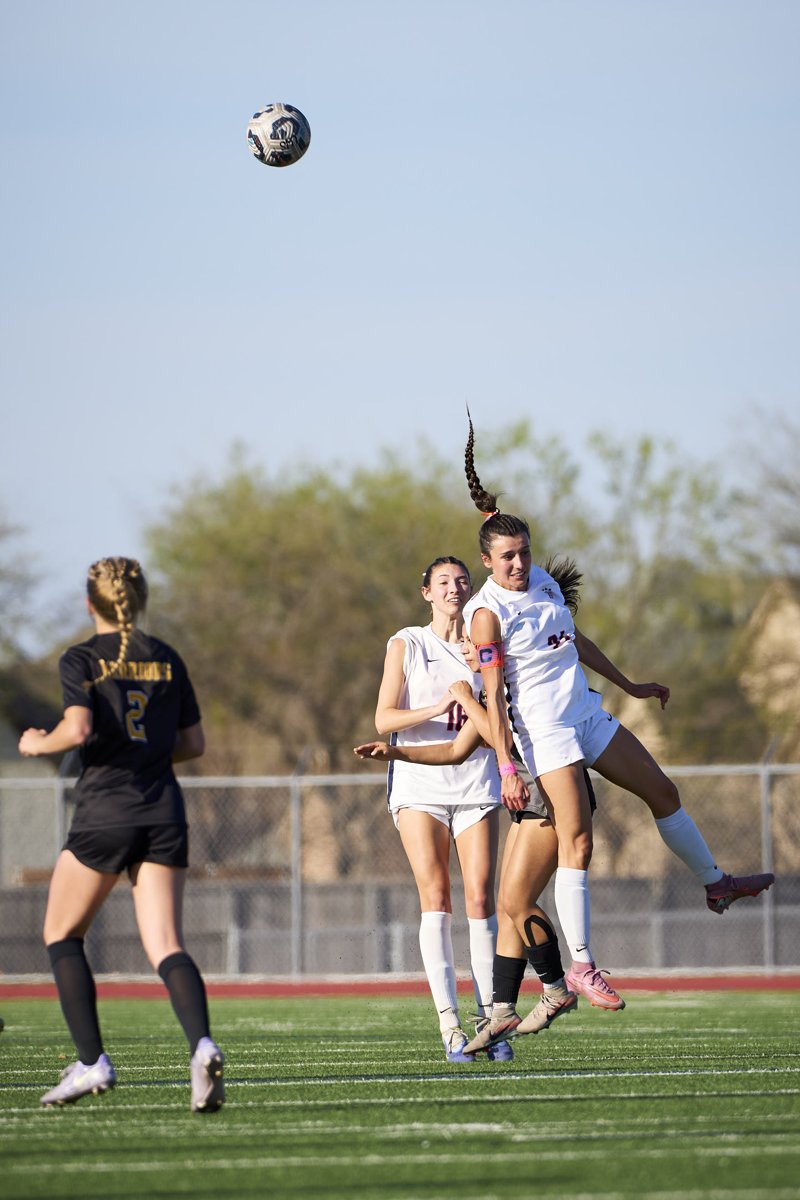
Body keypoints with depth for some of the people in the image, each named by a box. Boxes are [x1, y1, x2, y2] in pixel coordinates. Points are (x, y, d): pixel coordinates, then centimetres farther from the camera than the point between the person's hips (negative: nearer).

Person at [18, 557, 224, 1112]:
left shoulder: (81, 660, -2)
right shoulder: (166, 659, 12)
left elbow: (79, 730, -16)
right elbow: (194, 742, 14)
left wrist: (38, 744, 3)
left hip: (104, 815, -4)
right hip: (164, 814, 4)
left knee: (62, 935, 14)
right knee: (166, 946, -3)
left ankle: (92, 1061, 4)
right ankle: (202, 1043, -29)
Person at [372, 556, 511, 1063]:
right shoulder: (406, 644, 6)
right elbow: (384, 719, -3)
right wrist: (435, 709, -18)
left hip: (476, 781, 2)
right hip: (420, 781, -2)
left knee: (480, 899, -6)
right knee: (435, 898, -10)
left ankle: (490, 1018, 1)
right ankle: (450, 1025, -12)